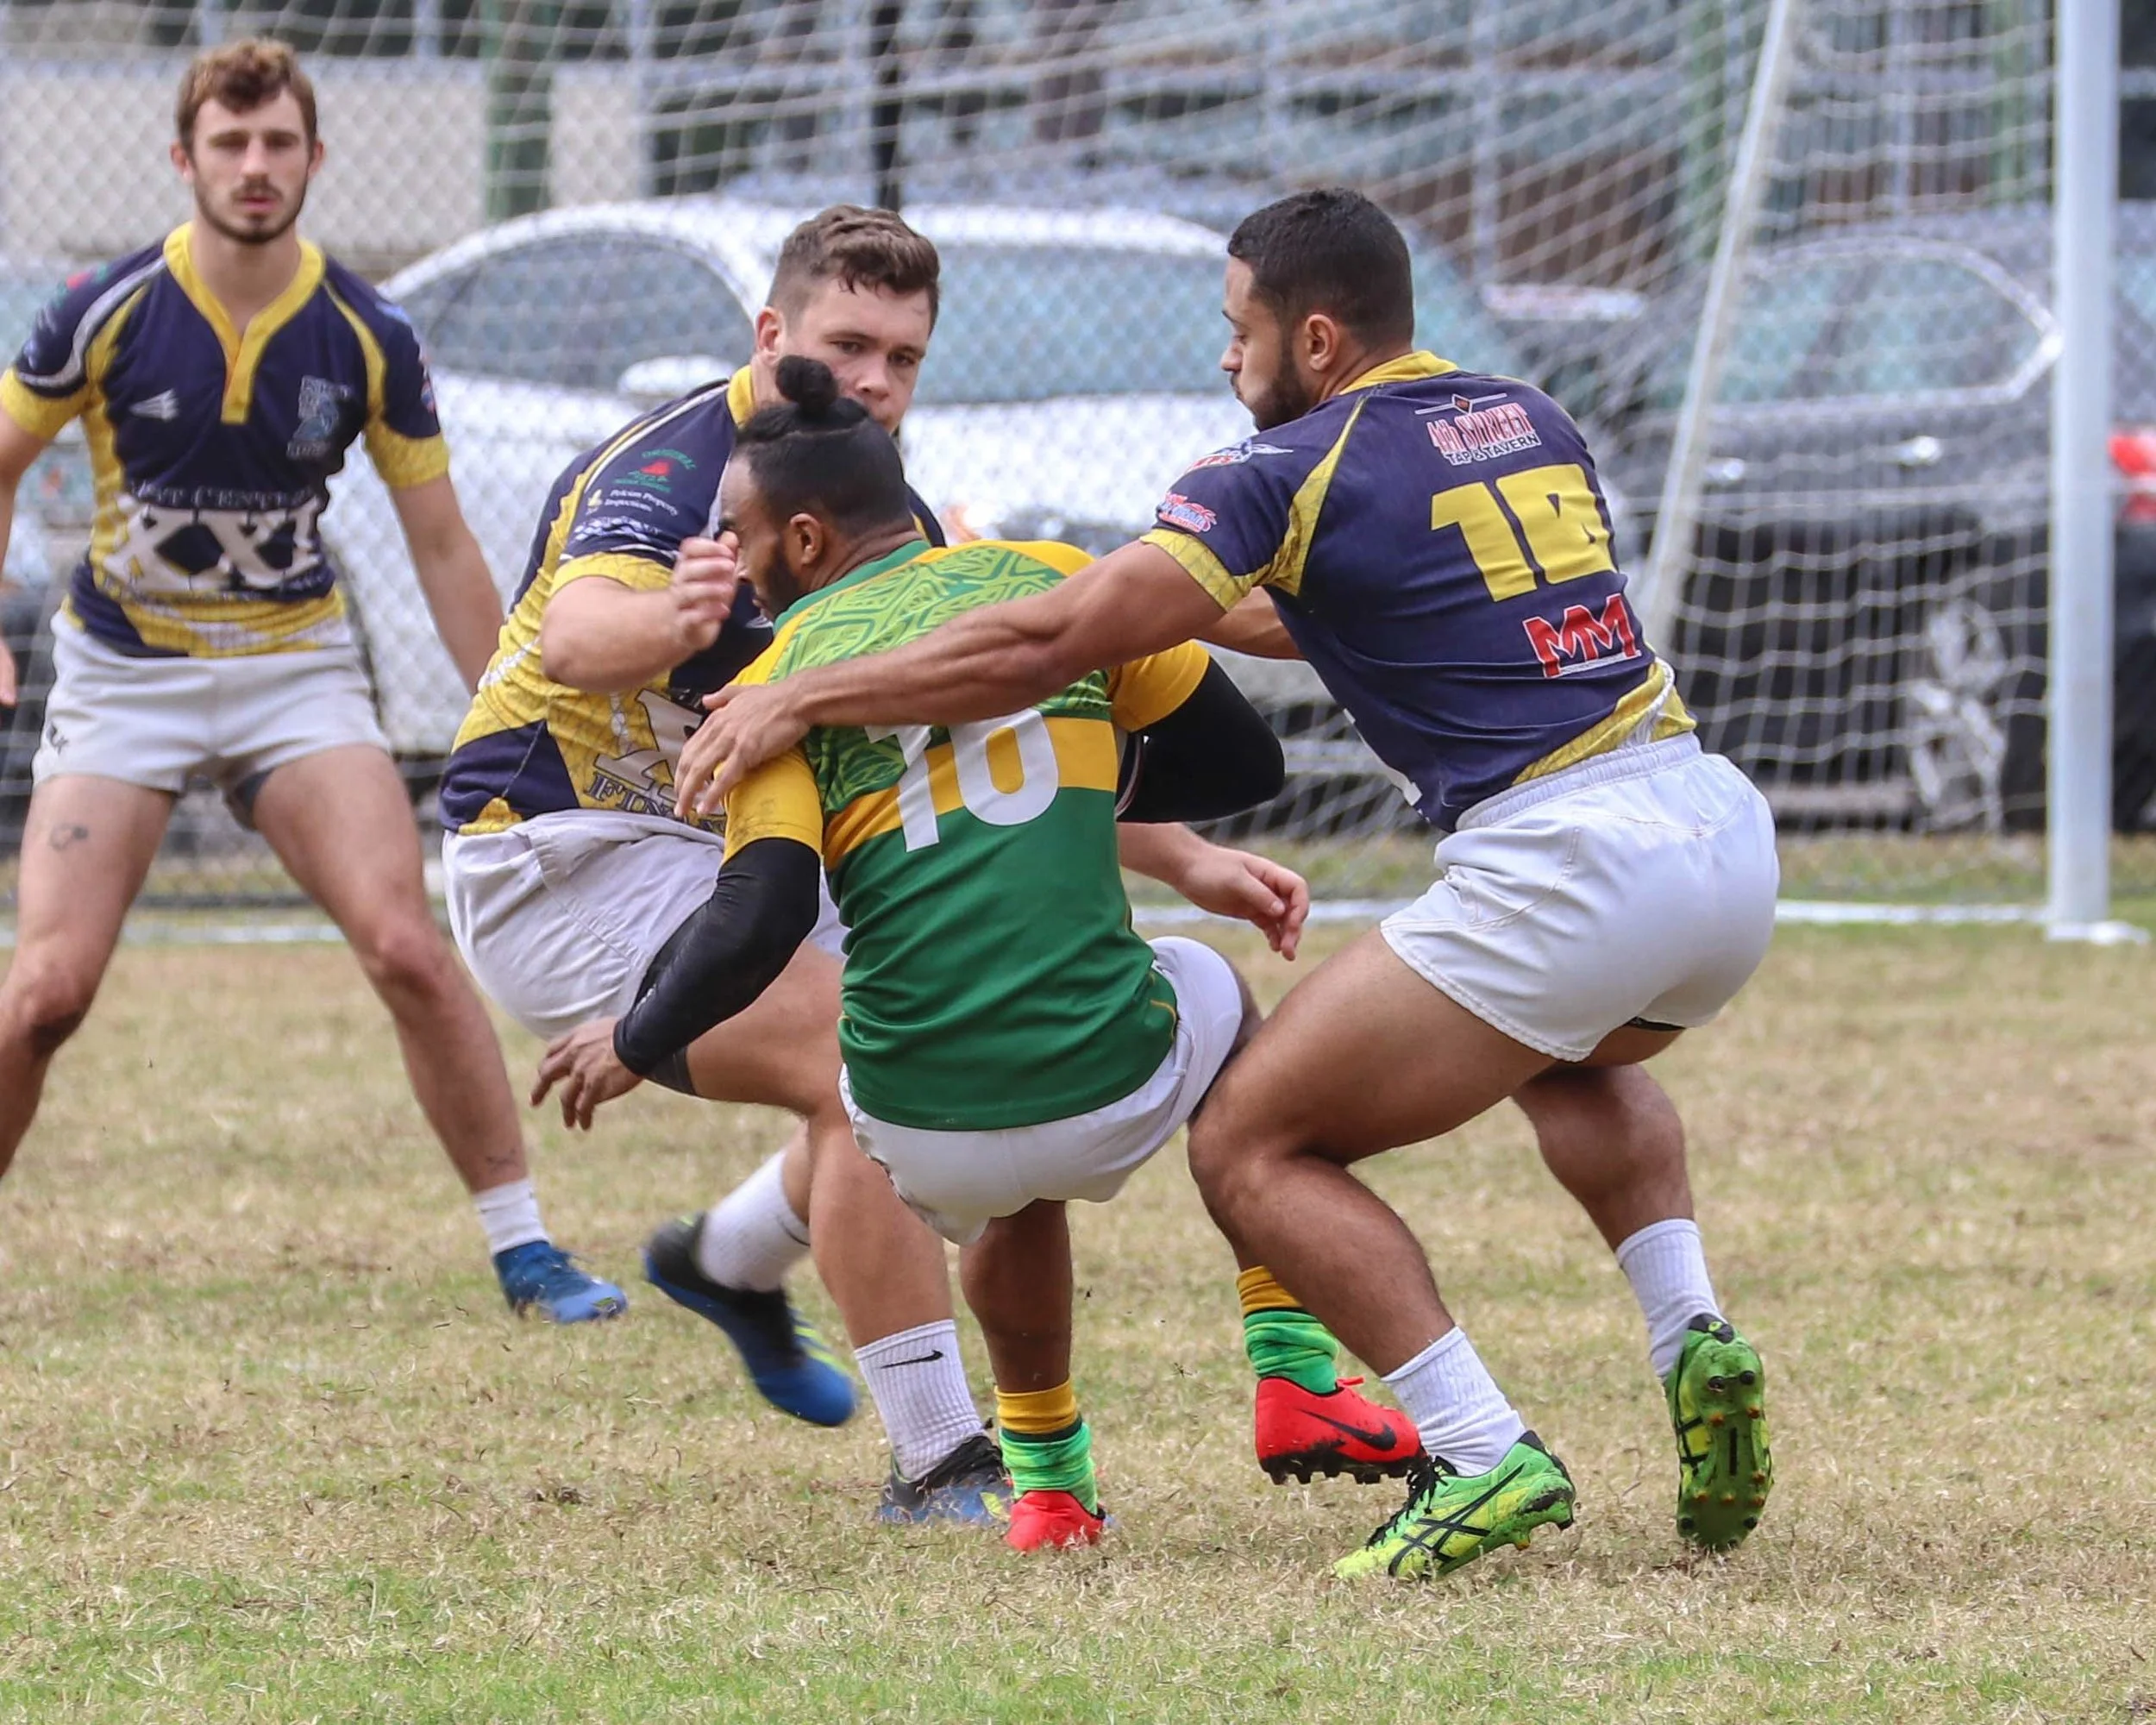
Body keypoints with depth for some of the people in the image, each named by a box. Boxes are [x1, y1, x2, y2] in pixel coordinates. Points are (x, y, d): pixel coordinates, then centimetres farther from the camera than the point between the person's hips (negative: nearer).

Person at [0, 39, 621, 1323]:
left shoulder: (369, 339, -6)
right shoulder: (109, 313, -10)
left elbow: (443, 545, 2)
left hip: (297, 664, 1)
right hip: (123, 673, -1)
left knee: (409, 948, -17)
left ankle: (524, 1247, -6)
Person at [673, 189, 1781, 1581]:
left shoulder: (1300, 470, -3)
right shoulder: (1532, 422, 18)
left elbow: (1050, 646, -8)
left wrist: (797, 701, -1)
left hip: (1558, 865, -8)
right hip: (1728, 831, 8)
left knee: (1254, 1149, 4)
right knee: (1577, 1063, 40)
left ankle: (1483, 1458, -7)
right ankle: (1694, 1338, 15)